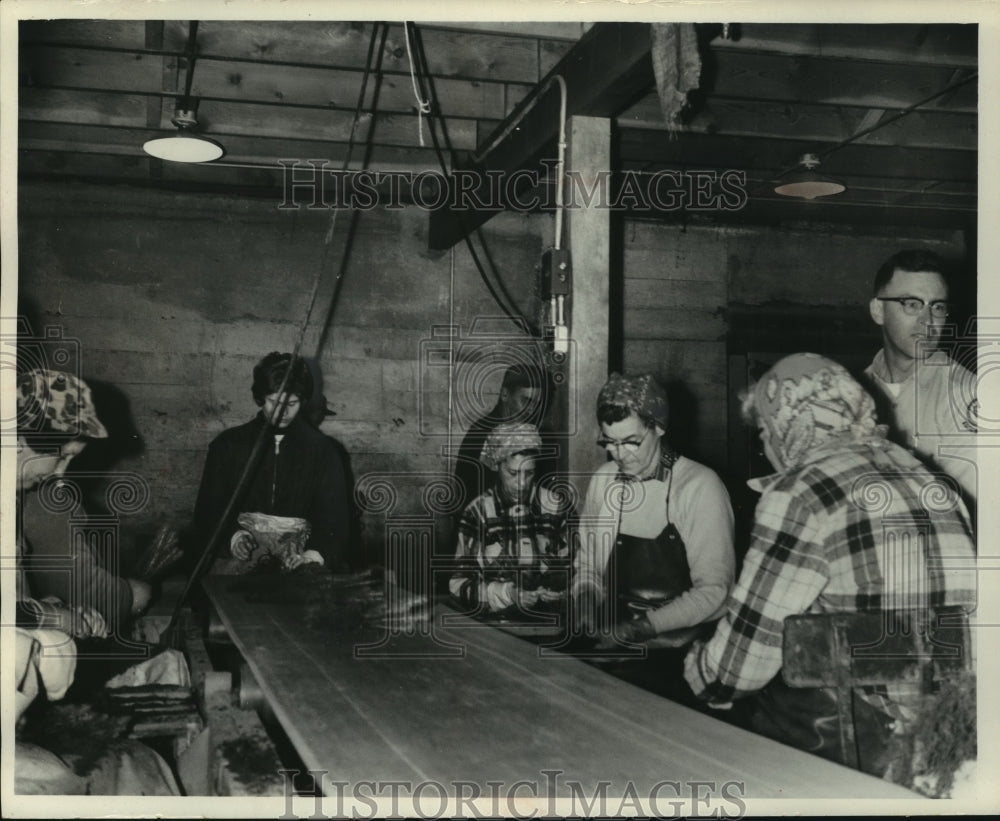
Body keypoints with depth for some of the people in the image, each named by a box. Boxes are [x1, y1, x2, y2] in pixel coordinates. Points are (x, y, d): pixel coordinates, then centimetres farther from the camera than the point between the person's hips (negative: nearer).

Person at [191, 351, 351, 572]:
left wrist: (317, 553, -19)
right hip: (239, 563, 0)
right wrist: (231, 536, -15)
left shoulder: (322, 449, 10)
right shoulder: (228, 444, 11)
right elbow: (208, 510, 7)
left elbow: (334, 515, 1)